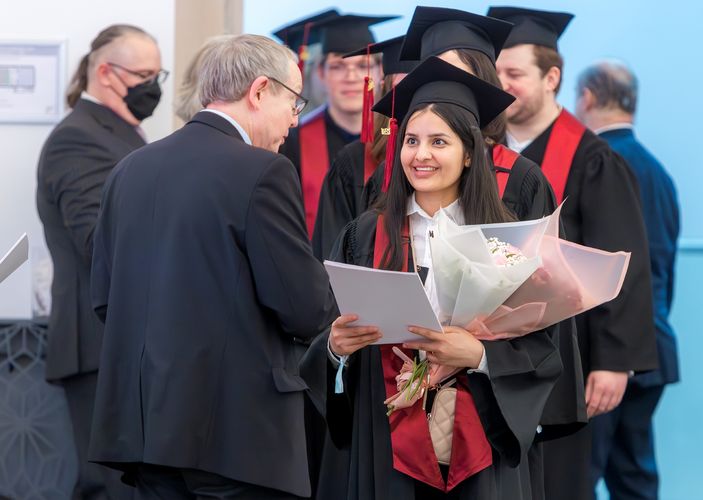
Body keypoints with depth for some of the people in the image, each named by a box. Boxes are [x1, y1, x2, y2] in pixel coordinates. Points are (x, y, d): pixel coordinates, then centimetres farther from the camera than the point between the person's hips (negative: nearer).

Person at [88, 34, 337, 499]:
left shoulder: (130, 169, 8)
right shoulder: (263, 172, -12)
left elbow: (104, 296, 12)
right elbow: (305, 311, -13)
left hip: (143, 424, 7)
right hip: (240, 429, -7)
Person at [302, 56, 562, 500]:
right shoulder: (365, 238, 4)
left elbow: (542, 352, -3)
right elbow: (327, 343, 4)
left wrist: (479, 355, -20)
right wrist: (336, 347, -17)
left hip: (478, 451, -1)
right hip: (383, 450, 1)